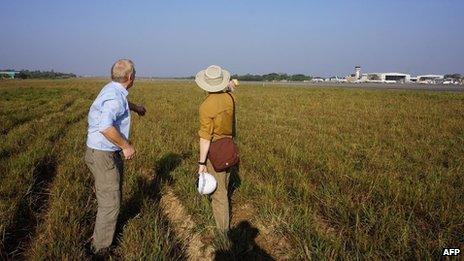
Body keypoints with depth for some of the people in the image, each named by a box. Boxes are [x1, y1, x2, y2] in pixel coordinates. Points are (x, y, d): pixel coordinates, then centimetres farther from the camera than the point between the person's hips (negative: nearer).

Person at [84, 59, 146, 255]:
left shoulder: (113, 89, 7)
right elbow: (106, 127, -39)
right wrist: (126, 146, -26)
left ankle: (105, 233, 41)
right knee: (110, 203, -2)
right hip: (103, 156, -10)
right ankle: (100, 249, 14)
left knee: (114, 195, 23)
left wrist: (135, 107, 50)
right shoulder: (115, 97, -24)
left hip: (111, 153, 10)